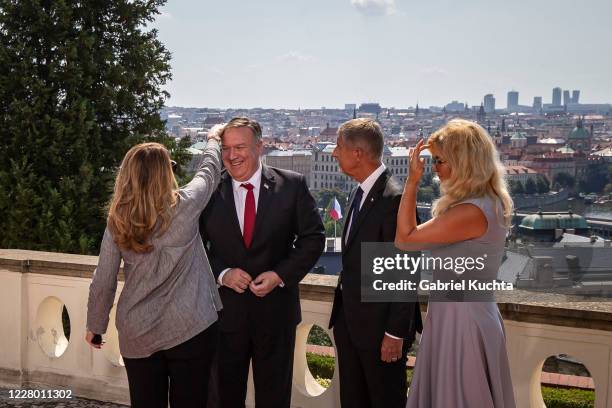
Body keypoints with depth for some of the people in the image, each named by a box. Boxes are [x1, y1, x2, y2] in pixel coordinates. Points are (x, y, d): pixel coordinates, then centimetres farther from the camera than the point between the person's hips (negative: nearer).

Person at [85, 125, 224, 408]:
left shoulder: (117, 221, -4)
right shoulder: (183, 207, -11)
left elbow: (103, 282, 1)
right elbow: (209, 172, 8)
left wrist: (95, 325, 15)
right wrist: (214, 139, 27)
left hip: (137, 334, 3)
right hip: (190, 329, -3)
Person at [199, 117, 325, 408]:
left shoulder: (292, 185, -6)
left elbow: (313, 238, -2)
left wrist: (280, 275, -12)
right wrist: (221, 273, -16)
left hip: (275, 309, 0)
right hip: (225, 310, 0)